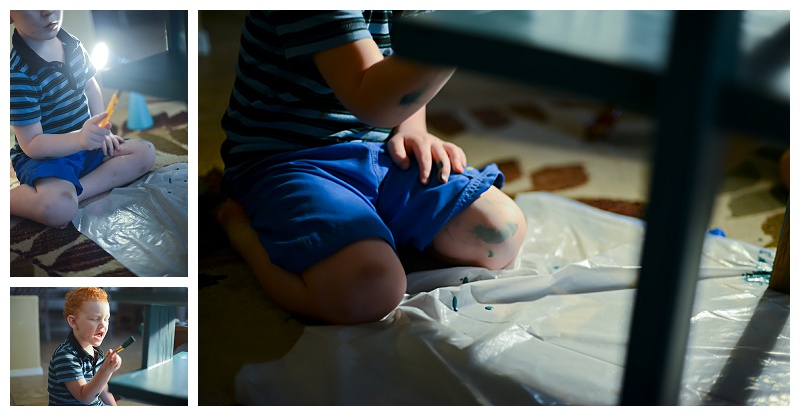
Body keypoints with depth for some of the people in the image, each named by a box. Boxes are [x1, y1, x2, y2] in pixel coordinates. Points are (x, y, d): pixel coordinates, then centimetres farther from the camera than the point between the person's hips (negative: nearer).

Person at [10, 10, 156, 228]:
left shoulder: (73, 44, -1)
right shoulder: (17, 73, -24)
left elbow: (90, 86, 18)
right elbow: (32, 144, -24)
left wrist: (100, 129, 3)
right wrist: (80, 138, -40)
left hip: (85, 144, 8)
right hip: (44, 155, -8)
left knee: (146, 153, -6)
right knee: (59, 209, -37)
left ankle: (73, 192, -19)